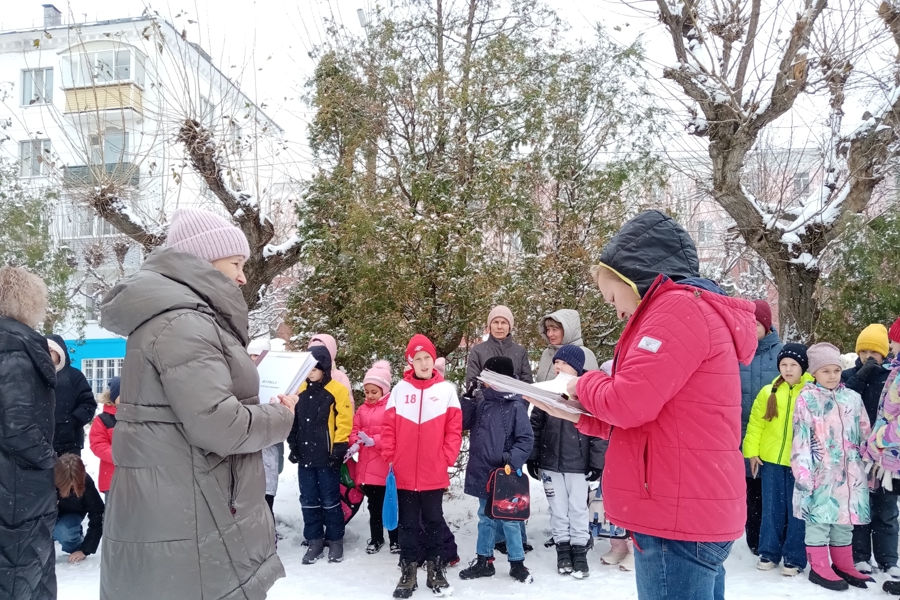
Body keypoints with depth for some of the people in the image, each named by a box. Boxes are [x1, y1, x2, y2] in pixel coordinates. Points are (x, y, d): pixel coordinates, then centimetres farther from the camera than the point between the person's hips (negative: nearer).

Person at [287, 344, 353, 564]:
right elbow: (294, 421, 15)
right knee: (309, 500, 11)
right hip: (305, 455, 5)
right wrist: (293, 445, 9)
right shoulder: (301, 390, 9)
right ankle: (314, 540, 23)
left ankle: (335, 540, 19)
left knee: (330, 500, 5)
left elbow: (344, 421, -10)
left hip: (327, 456, -5)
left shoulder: (337, 390, -7)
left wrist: (339, 448, -12)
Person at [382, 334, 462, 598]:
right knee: (407, 523, 12)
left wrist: (447, 458, -7)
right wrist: (389, 457, -3)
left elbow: (454, 429, -1)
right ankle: (408, 571, 22)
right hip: (403, 473, 1)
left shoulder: (446, 390, -1)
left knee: (433, 521, 12)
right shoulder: (400, 389, 2)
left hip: (434, 474, -1)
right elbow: (388, 428, 3)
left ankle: (435, 569, 25)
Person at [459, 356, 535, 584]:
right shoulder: (481, 401, 3)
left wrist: (512, 460, -20)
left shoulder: (515, 406, -12)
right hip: (482, 472, 5)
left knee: (509, 520, 5)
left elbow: (526, 439, -10)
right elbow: (462, 423, 5)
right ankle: (484, 560, 29)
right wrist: (467, 399, -6)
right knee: (485, 518, 17)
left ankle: (517, 563, 20)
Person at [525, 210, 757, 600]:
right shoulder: (691, 311, 19)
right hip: (693, 513, 10)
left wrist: (585, 384, -1)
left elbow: (629, 403, -21)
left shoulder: (679, 307, -14)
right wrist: (579, 414, 11)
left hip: (679, 519, -10)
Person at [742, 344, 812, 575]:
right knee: (771, 509, 11)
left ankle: (794, 558, 18)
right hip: (771, 459, 3)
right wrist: (752, 451, 2)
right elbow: (756, 423, 7)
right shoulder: (768, 392, 5)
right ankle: (769, 552, 22)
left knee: (797, 510, 6)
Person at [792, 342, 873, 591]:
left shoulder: (852, 398, 8)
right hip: (820, 472, -4)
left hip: (849, 471, 4)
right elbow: (801, 438, -9)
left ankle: (843, 566, 26)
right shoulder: (807, 399, -5)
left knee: (845, 518, 13)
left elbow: (865, 435, 13)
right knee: (819, 517, 1)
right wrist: (803, 472, -14)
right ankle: (819, 568, 12)